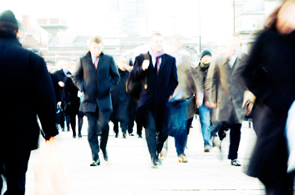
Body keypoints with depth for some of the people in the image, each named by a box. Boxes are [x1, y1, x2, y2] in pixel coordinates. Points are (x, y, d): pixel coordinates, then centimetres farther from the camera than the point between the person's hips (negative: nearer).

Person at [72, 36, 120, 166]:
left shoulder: (109, 60, 8)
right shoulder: (83, 61, 7)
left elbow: (115, 76, 15)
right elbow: (76, 77, 14)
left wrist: (110, 87, -1)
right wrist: (82, 87, -2)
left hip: (104, 99, 0)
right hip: (89, 99, 0)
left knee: (103, 125, -11)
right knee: (92, 129, -3)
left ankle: (103, 147, 18)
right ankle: (95, 158, 2)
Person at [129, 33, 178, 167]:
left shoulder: (170, 60, 11)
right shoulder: (141, 58, 7)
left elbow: (174, 80, 13)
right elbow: (133, 77, 2)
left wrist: (169, 93, -2)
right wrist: (142, 68, -16)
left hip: (162, 101, 2)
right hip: (147, 100, -2)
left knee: (163, 130, 4)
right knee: (150, 128, -10)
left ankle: (157, 152, 28)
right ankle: (154, 157, -6)